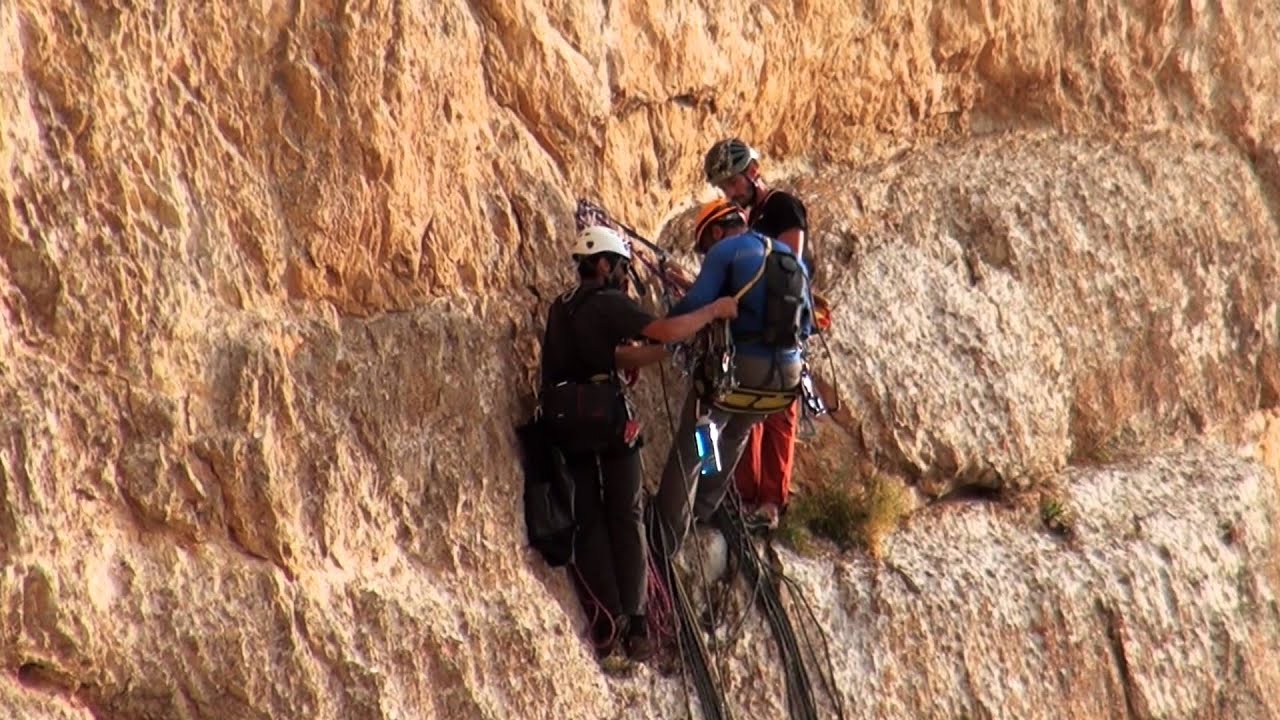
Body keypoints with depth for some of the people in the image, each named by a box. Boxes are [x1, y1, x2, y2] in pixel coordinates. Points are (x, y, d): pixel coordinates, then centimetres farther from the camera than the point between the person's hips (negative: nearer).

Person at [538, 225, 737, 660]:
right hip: (605, 415, -6)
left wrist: (669, 349, 19)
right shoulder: (607, 303, -5)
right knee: (626, 518, 2)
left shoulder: (562, 308, 19)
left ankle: (610, 613, -5)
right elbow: (666, 330, -16)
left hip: (563, 421, 6)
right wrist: (714, 311, -2)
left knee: (587, 520, 8)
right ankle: (634, 622, -3)